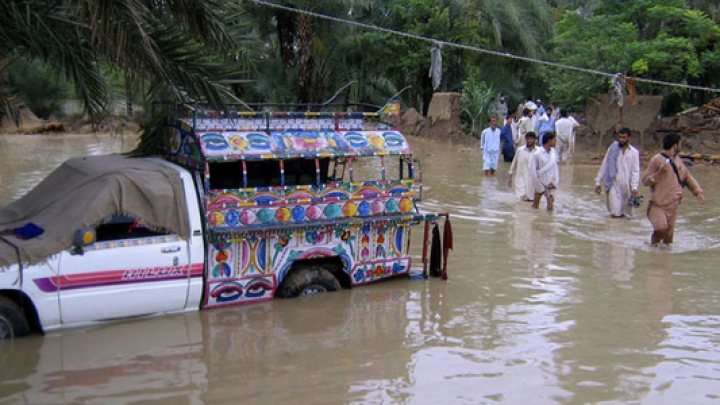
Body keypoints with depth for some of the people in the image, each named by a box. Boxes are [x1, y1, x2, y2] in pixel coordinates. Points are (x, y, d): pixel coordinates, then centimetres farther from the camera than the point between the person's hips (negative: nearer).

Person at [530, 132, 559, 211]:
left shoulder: (553, 152, 2)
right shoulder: (537, 154, -14)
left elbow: (556, 168, 8)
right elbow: (533, 172, -12)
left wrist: (555, 182, -4)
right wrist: (540, 187, -11)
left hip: (550, 185, 3)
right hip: (540, 184, -3)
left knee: (550, 207, -5)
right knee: (535, 207, 7)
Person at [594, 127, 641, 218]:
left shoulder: (634, 152, 1)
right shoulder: (612, 149, 3)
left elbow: (636, 171, -2)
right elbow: (604, 166, 7)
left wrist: (634, 187, -11)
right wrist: (598, 182, 6)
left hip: (626, 185, 0)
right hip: (614, 184, 0)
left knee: (626, 212, 8)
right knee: (615, 213, -9)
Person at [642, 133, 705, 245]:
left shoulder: (678, 160, 12)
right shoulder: (656, 160, -10)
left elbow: (688, 177, 23)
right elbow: (645, 181, -11)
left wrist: (698, 191, 11)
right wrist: (660, 172, -25)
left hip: (673, 205, 7)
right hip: (657, 204, -7)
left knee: (669, 234, 8)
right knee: (661, 228, -24)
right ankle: (653, 244, 3)